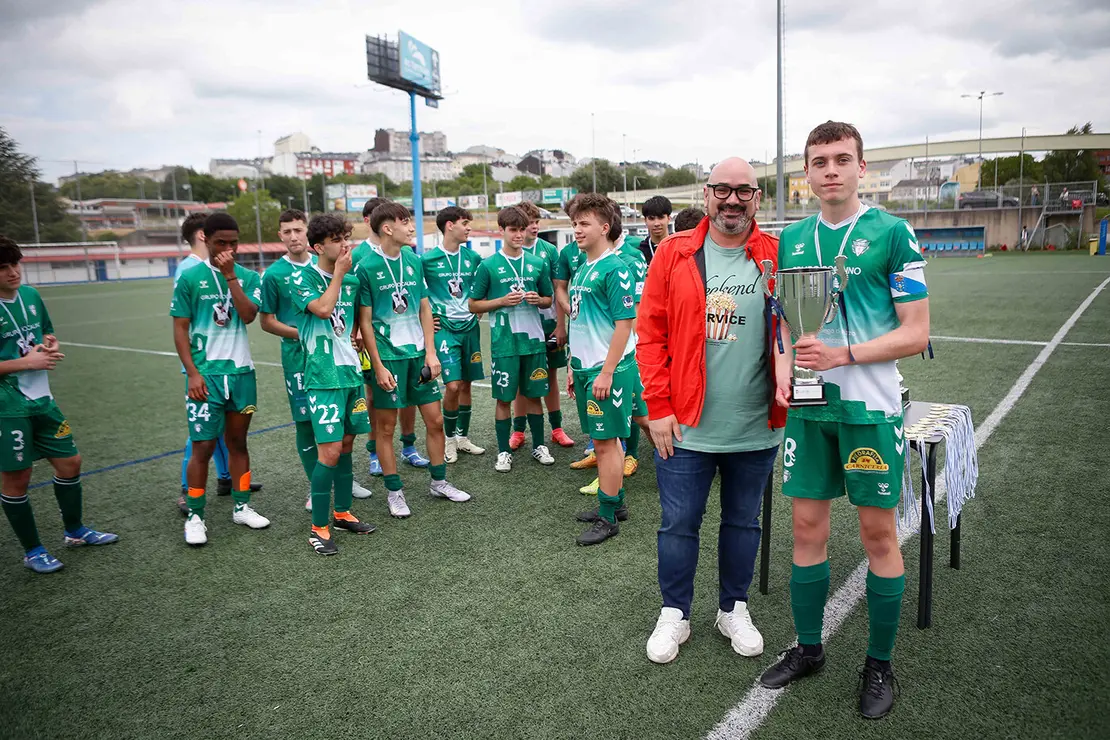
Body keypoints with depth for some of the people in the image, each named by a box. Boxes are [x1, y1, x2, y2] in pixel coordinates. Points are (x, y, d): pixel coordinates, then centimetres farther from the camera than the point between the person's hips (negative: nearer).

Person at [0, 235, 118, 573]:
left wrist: (50, 347, -2)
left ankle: (74, 531, 33)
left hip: (42, 398, 7)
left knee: (70, 461, 13)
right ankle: (32, 551, 20)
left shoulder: (31, 295, 4)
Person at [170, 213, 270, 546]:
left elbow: (248, 315, -11)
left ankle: (242, 507, 25)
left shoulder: (249, 277, 5)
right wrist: (192, 373, -10)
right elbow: (180, 329, -2)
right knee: (203, 446, -3)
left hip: (242, 371, 3)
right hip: (206, 374, -3)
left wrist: (230, 276, -15)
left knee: (237, 441, 13)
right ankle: (195, 516, 11)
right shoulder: (190, 278, -2)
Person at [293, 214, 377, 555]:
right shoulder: (301, 277, -6)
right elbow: (323, 308, -23)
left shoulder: (352, 279, 11)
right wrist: (339, 272, -13)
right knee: (330, 450, -10)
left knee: (346, 444, 13)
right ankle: (319, 527, 3)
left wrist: (355, 338, 10)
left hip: (350, 370, 6)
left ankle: (343, 513, 27)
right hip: (322, 375, -6)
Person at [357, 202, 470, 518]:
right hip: (388, 356, -5)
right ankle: (394, 492, 18)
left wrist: (430, 352, 2)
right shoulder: (366, 268, -9)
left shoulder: (414, 261, 6)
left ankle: (439, 482, 25)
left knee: (435, 419, 9)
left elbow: (425, 309, 10)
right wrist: (378, 367, -12)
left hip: (418, 352, 5)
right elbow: (365, 321, -8)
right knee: (385, 426, 5)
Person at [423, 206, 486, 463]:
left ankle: (463, 437, 24)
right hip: (444, 328, -5)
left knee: (466, 384, 10)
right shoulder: (429, 259, -7)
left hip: (470, 326, 5)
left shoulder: (472, 258, 6)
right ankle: (449, 439, 8)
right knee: (453, 385, -11)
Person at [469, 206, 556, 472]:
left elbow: (549, 300, 16)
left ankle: (539, 446, 26)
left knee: (534, 394, 12)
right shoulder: (489, 266, -2)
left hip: (534, 339, 3)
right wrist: (503, 301, -13)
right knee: (504, 398, 5)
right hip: (504, 342, -2)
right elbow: (474, 305, 1)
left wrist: (538, 299, -7)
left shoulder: (538, 264, 7)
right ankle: (504, 452, 17)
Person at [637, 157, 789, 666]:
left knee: (743, 522, 16)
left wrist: (788, 380, -16)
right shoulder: (674, 254, -2)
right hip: (685, 427, -1)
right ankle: (674, 615, 27)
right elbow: (650, 333, -3)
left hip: (755, 429, 1)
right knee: (679, 523, 8)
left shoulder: (777, 258, 1)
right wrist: (658, 407, -7)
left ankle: (733, 609, 36)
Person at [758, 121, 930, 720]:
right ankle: (808, 648, 28)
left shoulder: (892, 233, -5)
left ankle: (879, 664, 23)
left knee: (878, 533, 5)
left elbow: (916, 333, -7)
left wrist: (841, 355, -19)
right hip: (808, 405, 4)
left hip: (869, 406, -4)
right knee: (807, 526, 10)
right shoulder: (792, 239, 9)